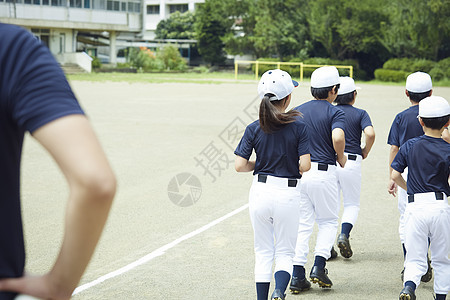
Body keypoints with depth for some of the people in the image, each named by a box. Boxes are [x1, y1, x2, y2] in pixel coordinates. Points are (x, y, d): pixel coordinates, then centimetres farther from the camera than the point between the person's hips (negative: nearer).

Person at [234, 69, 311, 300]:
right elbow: (305, 166, -12)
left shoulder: (254, 129, -2)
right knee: (285, 252, 9)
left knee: (263, 252, 14)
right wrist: (289, 164, 9)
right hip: (288, 194, -2)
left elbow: (240, 166, -5)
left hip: (260, 192, 2)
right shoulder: (298, 127, -8)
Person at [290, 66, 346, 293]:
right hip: (323, 172, -4)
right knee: (328, 221, 15)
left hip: (297, 172, 4)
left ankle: (297, 275, 5)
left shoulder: (298, 111, 9)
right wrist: (341, 158, -6)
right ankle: (319, 266, 2)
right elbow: (338, 138, -24)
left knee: (302, 224, 9)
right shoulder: (334, 112, -6)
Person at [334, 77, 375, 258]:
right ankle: (344, 234, -13)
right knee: (352, 204, 13)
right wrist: (366, 151, 1)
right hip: (351, 163, -2)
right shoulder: (360, 114, 2)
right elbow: (370, 134, -16)